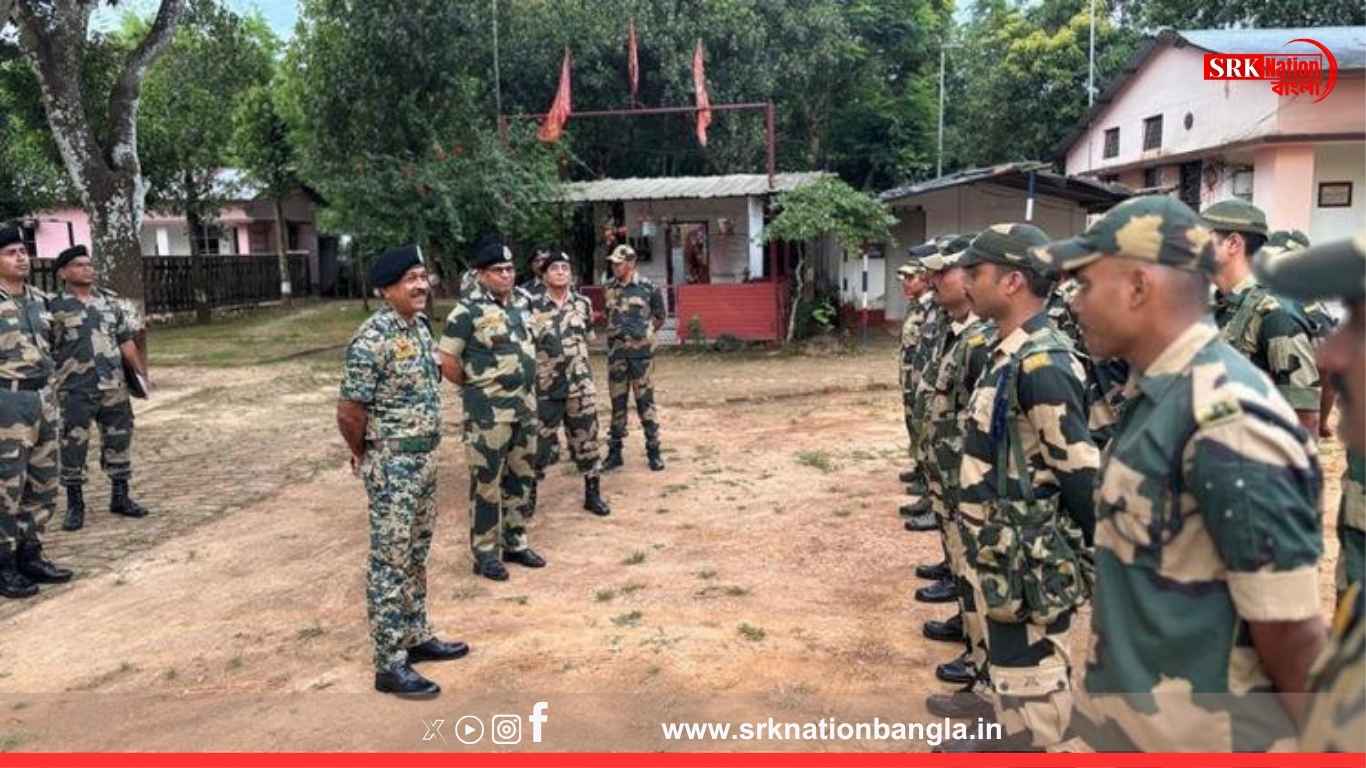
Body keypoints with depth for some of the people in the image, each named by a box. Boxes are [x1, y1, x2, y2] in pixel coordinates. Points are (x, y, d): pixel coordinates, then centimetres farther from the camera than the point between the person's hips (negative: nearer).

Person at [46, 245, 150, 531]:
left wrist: (142, 372, 2)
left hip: (114, 387, 4)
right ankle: (75, 505, 13)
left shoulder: (111, 301, 8)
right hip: (75, 391, -3)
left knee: (119, 440, 9)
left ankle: (120, 497, 21)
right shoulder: (54, 308, -3)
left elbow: (126, 341, 9)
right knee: (74, 446, 1)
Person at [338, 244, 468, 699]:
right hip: (393, 466, -9)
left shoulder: (419, 327, 7)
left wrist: (424, 449, 16)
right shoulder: (372, 340, -20)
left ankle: (417, 637, 33)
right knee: (391, 563, 0)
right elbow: (349, 412, -18)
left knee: (416, 555, 18)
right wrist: (366, 456, -1)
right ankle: (390, 665, 9)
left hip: (425, 459, 9)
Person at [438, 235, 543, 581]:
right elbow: (448, 362, -13)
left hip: (525, 405, 7)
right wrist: (477, 387, -1)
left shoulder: (521, 302, 8)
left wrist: (526, 389, 14)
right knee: (487, 481, 1)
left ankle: (515, 542, 28)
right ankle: (485, 552, 13)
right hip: (488, 410, -7)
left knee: (521, 477, 15)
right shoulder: (468, 311, -15)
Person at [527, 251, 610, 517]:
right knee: (540, 443, 5)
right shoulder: (532, 306, -6)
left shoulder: (583, 303, 3)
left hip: (579, 386, 2)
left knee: (586, 439, 8)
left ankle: (593, 494, 20)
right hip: (546, 387, -2)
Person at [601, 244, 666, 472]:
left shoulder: (648, 287, -6)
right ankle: (614, 451, 16)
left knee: (645, 401, 0)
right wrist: (619, 333, 13)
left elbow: (659, 317, 6)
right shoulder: (609, 288, 5)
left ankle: (653, 451, 9)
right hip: (616, 351, 4)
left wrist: (642, 334, 9)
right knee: (617, 402, 8)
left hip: (641, 351, -3)